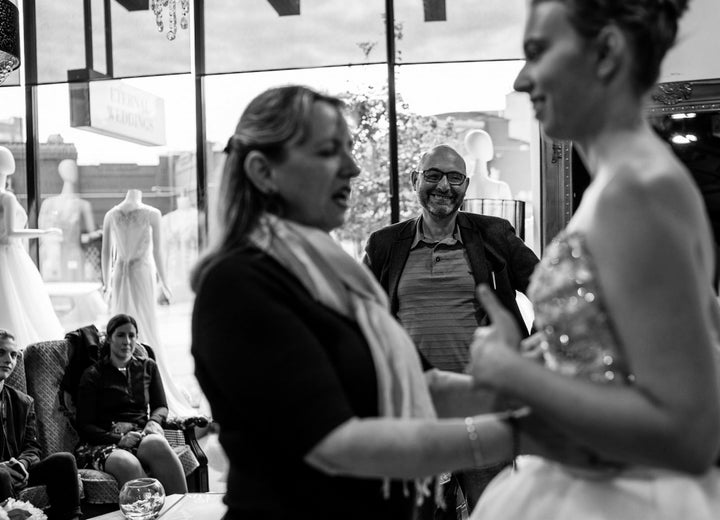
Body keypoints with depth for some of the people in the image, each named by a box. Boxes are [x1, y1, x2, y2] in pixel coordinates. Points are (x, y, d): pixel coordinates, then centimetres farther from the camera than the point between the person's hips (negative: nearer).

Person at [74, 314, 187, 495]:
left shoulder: (148, 367, 21)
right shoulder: (93, 375, 10)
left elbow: (161, 406, 21)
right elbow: (85, 427, 4)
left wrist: (154, 421, -4)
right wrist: (118, 439, -14)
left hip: (142, 435, 2)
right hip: (106, 441, -2)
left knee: (156, 443, -36)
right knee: (128, 464, -39)